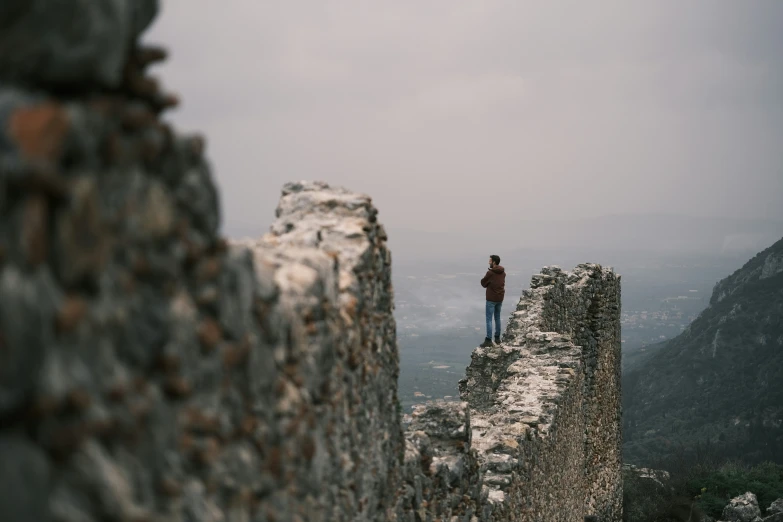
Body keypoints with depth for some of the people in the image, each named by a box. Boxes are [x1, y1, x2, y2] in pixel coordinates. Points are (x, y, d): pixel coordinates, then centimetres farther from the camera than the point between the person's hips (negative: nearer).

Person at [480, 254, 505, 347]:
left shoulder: (490, 273, -18)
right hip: (500, 298, 7)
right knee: (497, 318, 17)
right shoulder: (503, 272, 4)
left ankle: (488, 340, -6)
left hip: (491, 299, -7)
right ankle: (497, 338, 22)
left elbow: (483, 283, -7)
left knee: (489, 319, -3)